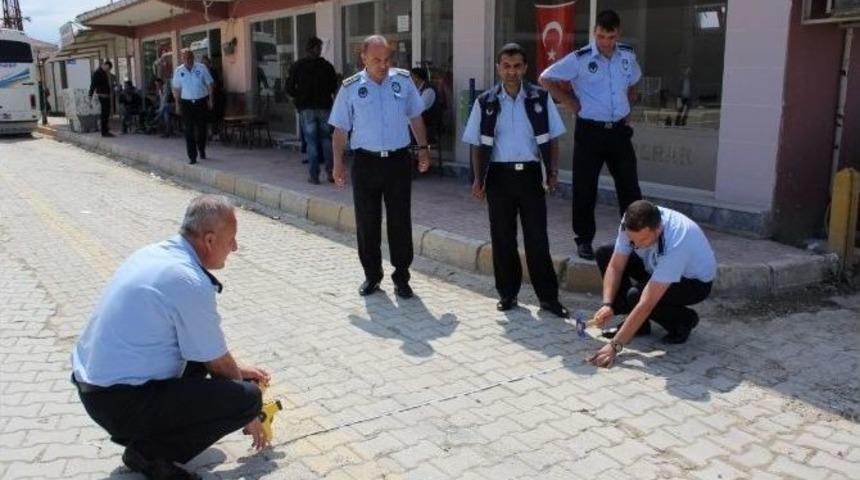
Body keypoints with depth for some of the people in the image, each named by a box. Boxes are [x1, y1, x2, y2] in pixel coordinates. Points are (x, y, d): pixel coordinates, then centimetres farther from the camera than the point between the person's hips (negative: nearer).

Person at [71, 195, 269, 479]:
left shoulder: (154, 252, 5)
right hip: (120, 403, -9)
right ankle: (149, 451, -3)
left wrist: (236, 369, 25)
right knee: (247, 398, -13)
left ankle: (149, 428, 18)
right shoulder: (191, 283, -22)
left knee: (200, 344, 23)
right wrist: (246, 415, 9)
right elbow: (218, 365, -8)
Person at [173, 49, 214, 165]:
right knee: (189, 131, -3)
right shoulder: (178, 71, 2)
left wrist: (210, 99, -1)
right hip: (186, 103, 1)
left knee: (201, 128, 5)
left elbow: (209, 84, 3)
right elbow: (176, 89, 6)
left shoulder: (201, 68, -2)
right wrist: (177, 104, 2)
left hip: (201, 102, -1)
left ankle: (202, 150, 31)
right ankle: (192, 156, 1)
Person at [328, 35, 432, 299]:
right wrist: (338, 164, -4)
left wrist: (423, 148, 5)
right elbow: (341, 129, 2)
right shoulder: (350, 88, -2)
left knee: (400, 222, 4)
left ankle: (401, 277, 15)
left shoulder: (403, 80, 2)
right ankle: (371, 275, 22)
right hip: (366, 162, 0)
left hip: (398, 160, 1)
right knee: (367, 223, 6)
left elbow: (415, 117, 12)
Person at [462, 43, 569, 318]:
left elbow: (551, 140, 6)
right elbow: (478, 145, 6)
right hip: (499, 174, 1)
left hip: (530, 173, -1)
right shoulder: (486, 102, 3)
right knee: (502, 238, 7)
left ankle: (548, 296, 10)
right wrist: (478, 179, -2)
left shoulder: (540, 98, 2)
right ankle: (507, 293, 21)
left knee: (537, 237, 1)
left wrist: (553, 172, -4)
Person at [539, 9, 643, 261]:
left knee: (629, 187, 6)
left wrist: (627, 107, 12)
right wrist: (572, 104, -6)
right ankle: (584, 240, 16)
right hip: (590, 131, -3)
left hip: (619, 131, 4)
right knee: (585, 189, 2)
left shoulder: (628, 56, 5)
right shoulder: (579, 59, -9)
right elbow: (546, 79, -5)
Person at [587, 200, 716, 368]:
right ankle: (635, 324, 0)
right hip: (658, 268, 7)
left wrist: (615, 345, -41)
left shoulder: (676, 242, -41)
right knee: (604, 254, -9)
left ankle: (684, 321, -1)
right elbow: (615, 267, -12)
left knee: (636, 296, -32)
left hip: (695, 281, -7)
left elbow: (647, 303, -41)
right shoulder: (631, 225, -25)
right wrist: (607, 305, -29)